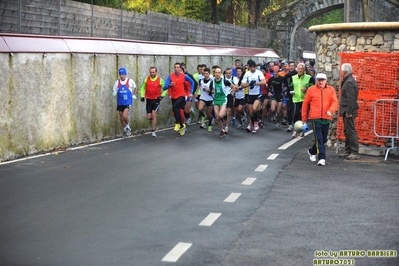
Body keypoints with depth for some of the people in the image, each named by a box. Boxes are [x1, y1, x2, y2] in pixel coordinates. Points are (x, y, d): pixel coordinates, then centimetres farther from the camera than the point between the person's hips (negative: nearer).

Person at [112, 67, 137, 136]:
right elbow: (114, 92, 9)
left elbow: (135, 88, 14)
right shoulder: (117, 82, 3)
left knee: (124, 116, -19)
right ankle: (125, 130, 26)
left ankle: (128, 127, 8)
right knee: (121, 118, 8)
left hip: (127, 101, -4)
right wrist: (114, 93, -13)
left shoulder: (130, 81, -3)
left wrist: (134, 95, 4)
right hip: (120, 102, 4)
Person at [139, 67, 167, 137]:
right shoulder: (146, 79, 3)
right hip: (148, 100, 3)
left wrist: (162, 95, -6)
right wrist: (142, 96, 3)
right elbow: (142, 88, 14)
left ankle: (153, 131, -7)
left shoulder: (160, 80, -4)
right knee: (148, 117, 1)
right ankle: (154, 123, 35)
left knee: (154, 114, -15)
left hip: (156, 100, -3)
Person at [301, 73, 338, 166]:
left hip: (326, 118, 3)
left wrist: (330, 110, -23)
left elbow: (335, 102, -3)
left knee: (323, 139, 14)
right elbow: (305, 104, 9)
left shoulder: (331, 90, 7)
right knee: (319, 138, -10)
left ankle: (312, 151, 36)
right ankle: (322, 158, -9)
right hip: (315, 118, -3)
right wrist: (304, 118, 9)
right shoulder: (311, 90, 4)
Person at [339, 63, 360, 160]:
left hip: (349, 111, -11)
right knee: (347, 132, 16)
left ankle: (355, 153, -4)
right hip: (347, 110, 11)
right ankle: (348, 151, 23)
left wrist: (349, 112, -23)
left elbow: (351, 98, -23)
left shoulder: (349, 82, -18)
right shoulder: (348, 81, 15)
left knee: (351, 132, -7)